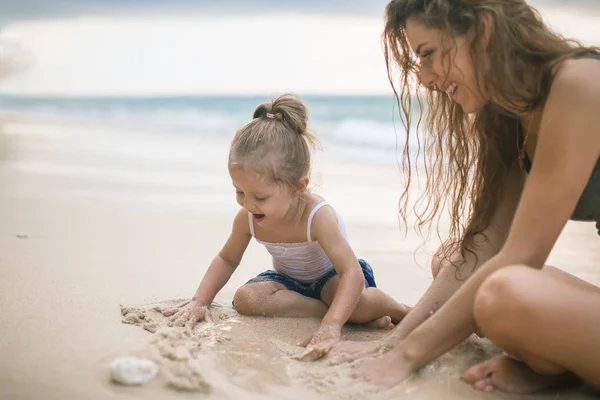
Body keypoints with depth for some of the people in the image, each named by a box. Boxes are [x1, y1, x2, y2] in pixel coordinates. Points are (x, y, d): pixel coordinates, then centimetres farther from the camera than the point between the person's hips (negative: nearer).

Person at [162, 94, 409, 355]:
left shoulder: (318, 217, -34)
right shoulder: (247, 217, -18)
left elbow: (351, 273, -41)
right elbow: (227, 259, 1)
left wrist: (331, 325, -55)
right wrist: (199, 302, -13)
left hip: (331, 277, -6)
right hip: (290, 280, 6)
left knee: (362, 303, -41)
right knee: (245, 298, -28)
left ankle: (400, 312, -3)